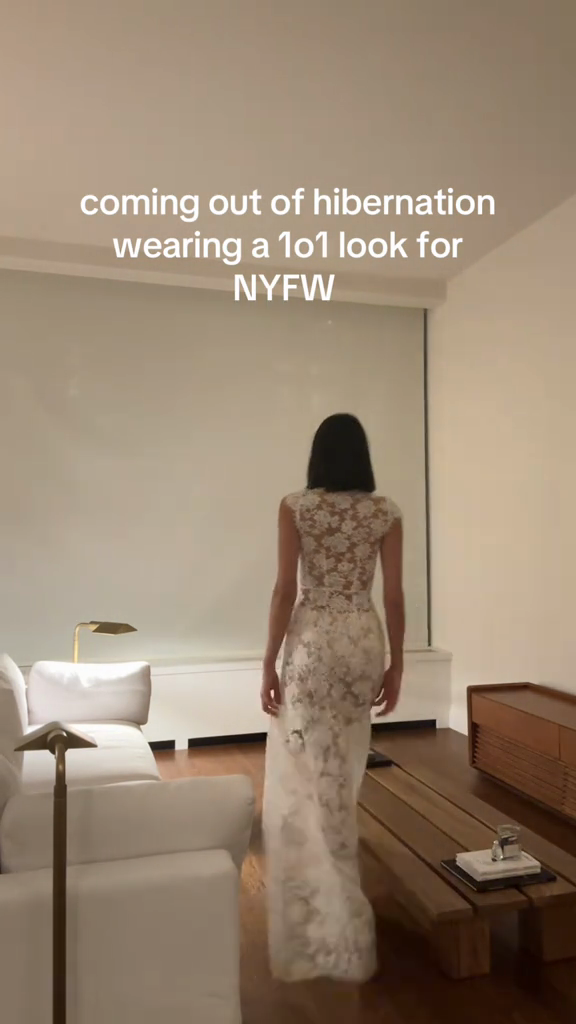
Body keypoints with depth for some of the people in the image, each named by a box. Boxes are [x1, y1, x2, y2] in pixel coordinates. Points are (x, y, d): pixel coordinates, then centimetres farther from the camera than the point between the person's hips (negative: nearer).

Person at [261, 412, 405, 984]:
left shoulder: (295, 508, -6)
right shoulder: (386, 513, 1)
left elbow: (285, 590, -9)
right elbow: (393, 596, 0)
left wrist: (269, 665, -4)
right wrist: (396, 665, 9)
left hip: (313, 642, -3)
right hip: (365, 641, 4)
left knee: (309, 780, 7)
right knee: (340, 772, 20)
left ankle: (325, 931, 15)